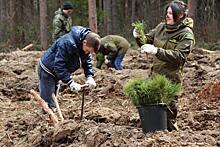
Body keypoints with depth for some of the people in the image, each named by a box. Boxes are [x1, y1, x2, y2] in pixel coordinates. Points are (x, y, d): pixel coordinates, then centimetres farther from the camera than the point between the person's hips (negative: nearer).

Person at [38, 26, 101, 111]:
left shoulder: (86, 45, -11)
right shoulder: (67, 43, -38)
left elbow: (87, 60, 3)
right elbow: (59, 65, -38)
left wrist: (89, 76, -13)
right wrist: (70, 82, -39)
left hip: (56, 72, 9)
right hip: (47, 70, -9)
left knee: (53, 98, 21)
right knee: (48, 103, -7)